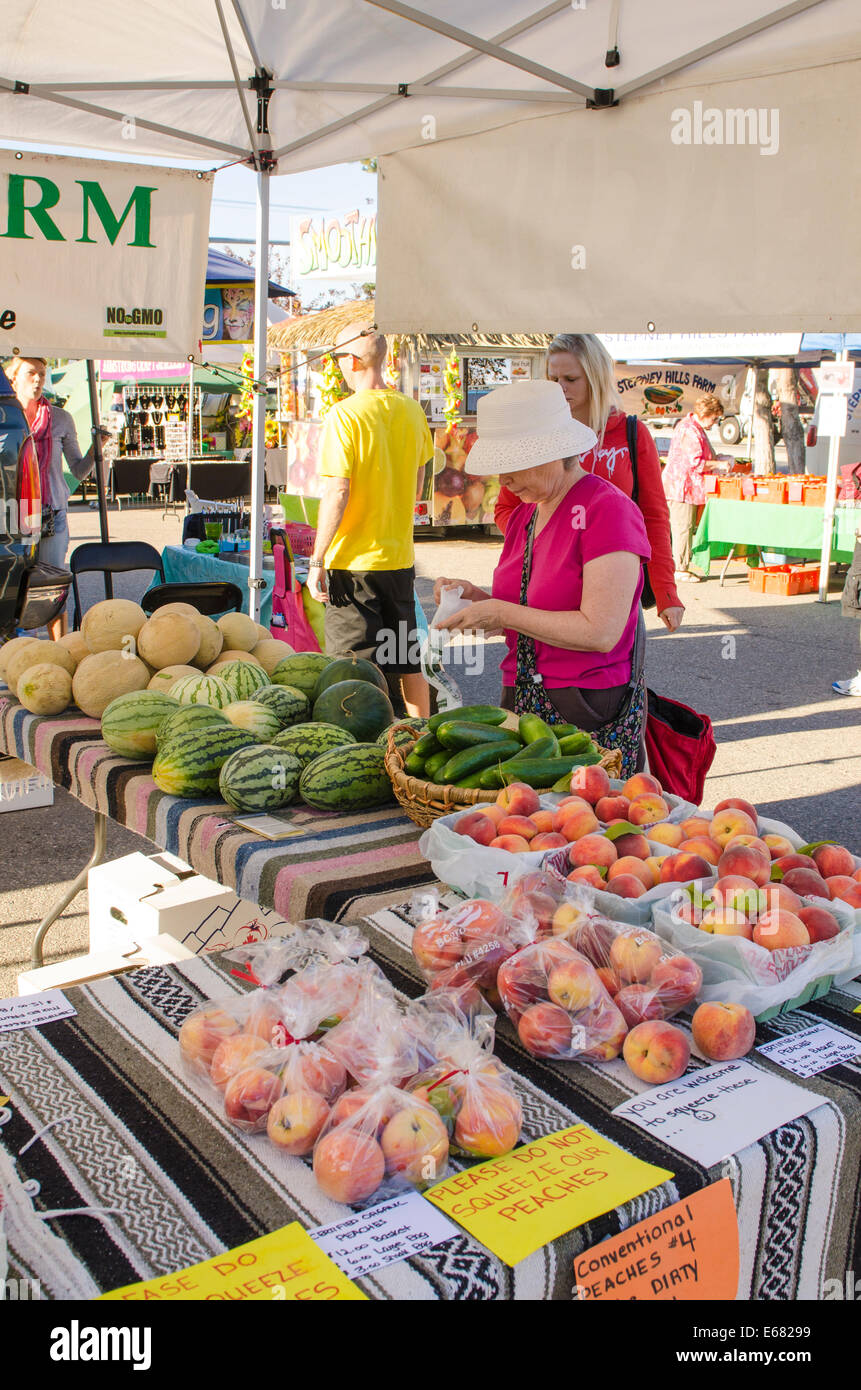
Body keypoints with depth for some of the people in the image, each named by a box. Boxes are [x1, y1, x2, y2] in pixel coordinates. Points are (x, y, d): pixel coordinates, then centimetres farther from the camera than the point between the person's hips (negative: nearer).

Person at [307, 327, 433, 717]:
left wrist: (317, 560, -13)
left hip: (354, 559, -6)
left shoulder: (345, 414, -14)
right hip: (401, 556, 6)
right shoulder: (411, 410, 4)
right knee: (409, 663, 17)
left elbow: (338, 493, -18)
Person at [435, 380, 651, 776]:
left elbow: (599, 632, -20)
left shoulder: (608, 510, -12)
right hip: (520, 705, 7)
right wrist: (475, 597, -1)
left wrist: (500, 612, -16)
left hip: (592, 713, -7)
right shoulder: (523, 514, 12)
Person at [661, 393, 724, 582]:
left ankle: (682, 566, 17)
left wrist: (714, 458, 18)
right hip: (681, 486, -11)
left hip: (690, 487, 11)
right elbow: (695, 463, -22)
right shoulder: (689, 431, -18)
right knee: (683, 526, -8)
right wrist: (719, 464, -15)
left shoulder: (696, 427, 18)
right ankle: (679, 569, -3)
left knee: (688, 527, 12)